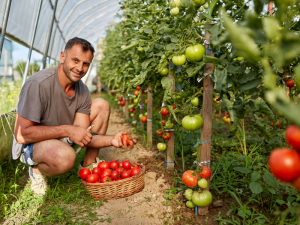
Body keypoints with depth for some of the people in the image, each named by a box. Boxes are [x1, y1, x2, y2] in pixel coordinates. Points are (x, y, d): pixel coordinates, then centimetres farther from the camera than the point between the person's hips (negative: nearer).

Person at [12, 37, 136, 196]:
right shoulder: (38, 84, -27)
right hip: (31, 144, -7)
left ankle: (88, 165, 4)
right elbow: (21, 135, -27)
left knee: (101, 105, -6)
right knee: (65, 156, -41)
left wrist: (112, 140, -28)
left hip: (62, 139, 7)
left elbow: (82, 136, -11)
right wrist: (67, 130, -33)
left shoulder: (82, 91, -7)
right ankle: (37, 169, -3)